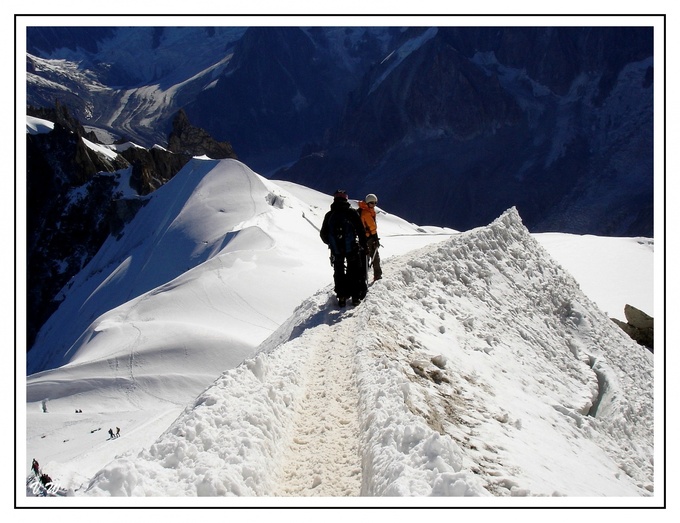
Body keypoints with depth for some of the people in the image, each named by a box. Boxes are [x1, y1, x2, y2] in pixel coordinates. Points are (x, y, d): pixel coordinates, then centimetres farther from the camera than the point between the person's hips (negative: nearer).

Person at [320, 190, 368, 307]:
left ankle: (341, 297, 10)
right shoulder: (351, 212, -6)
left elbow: (323, 234, 5)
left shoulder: (329, 215, 1)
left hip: (336, 250, 2)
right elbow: (360, 230, -8)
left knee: (339, 272, 14)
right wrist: (363, 245, 3)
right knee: (355, 272, 9)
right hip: (352, 248, -2)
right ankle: (356, 296, 7)